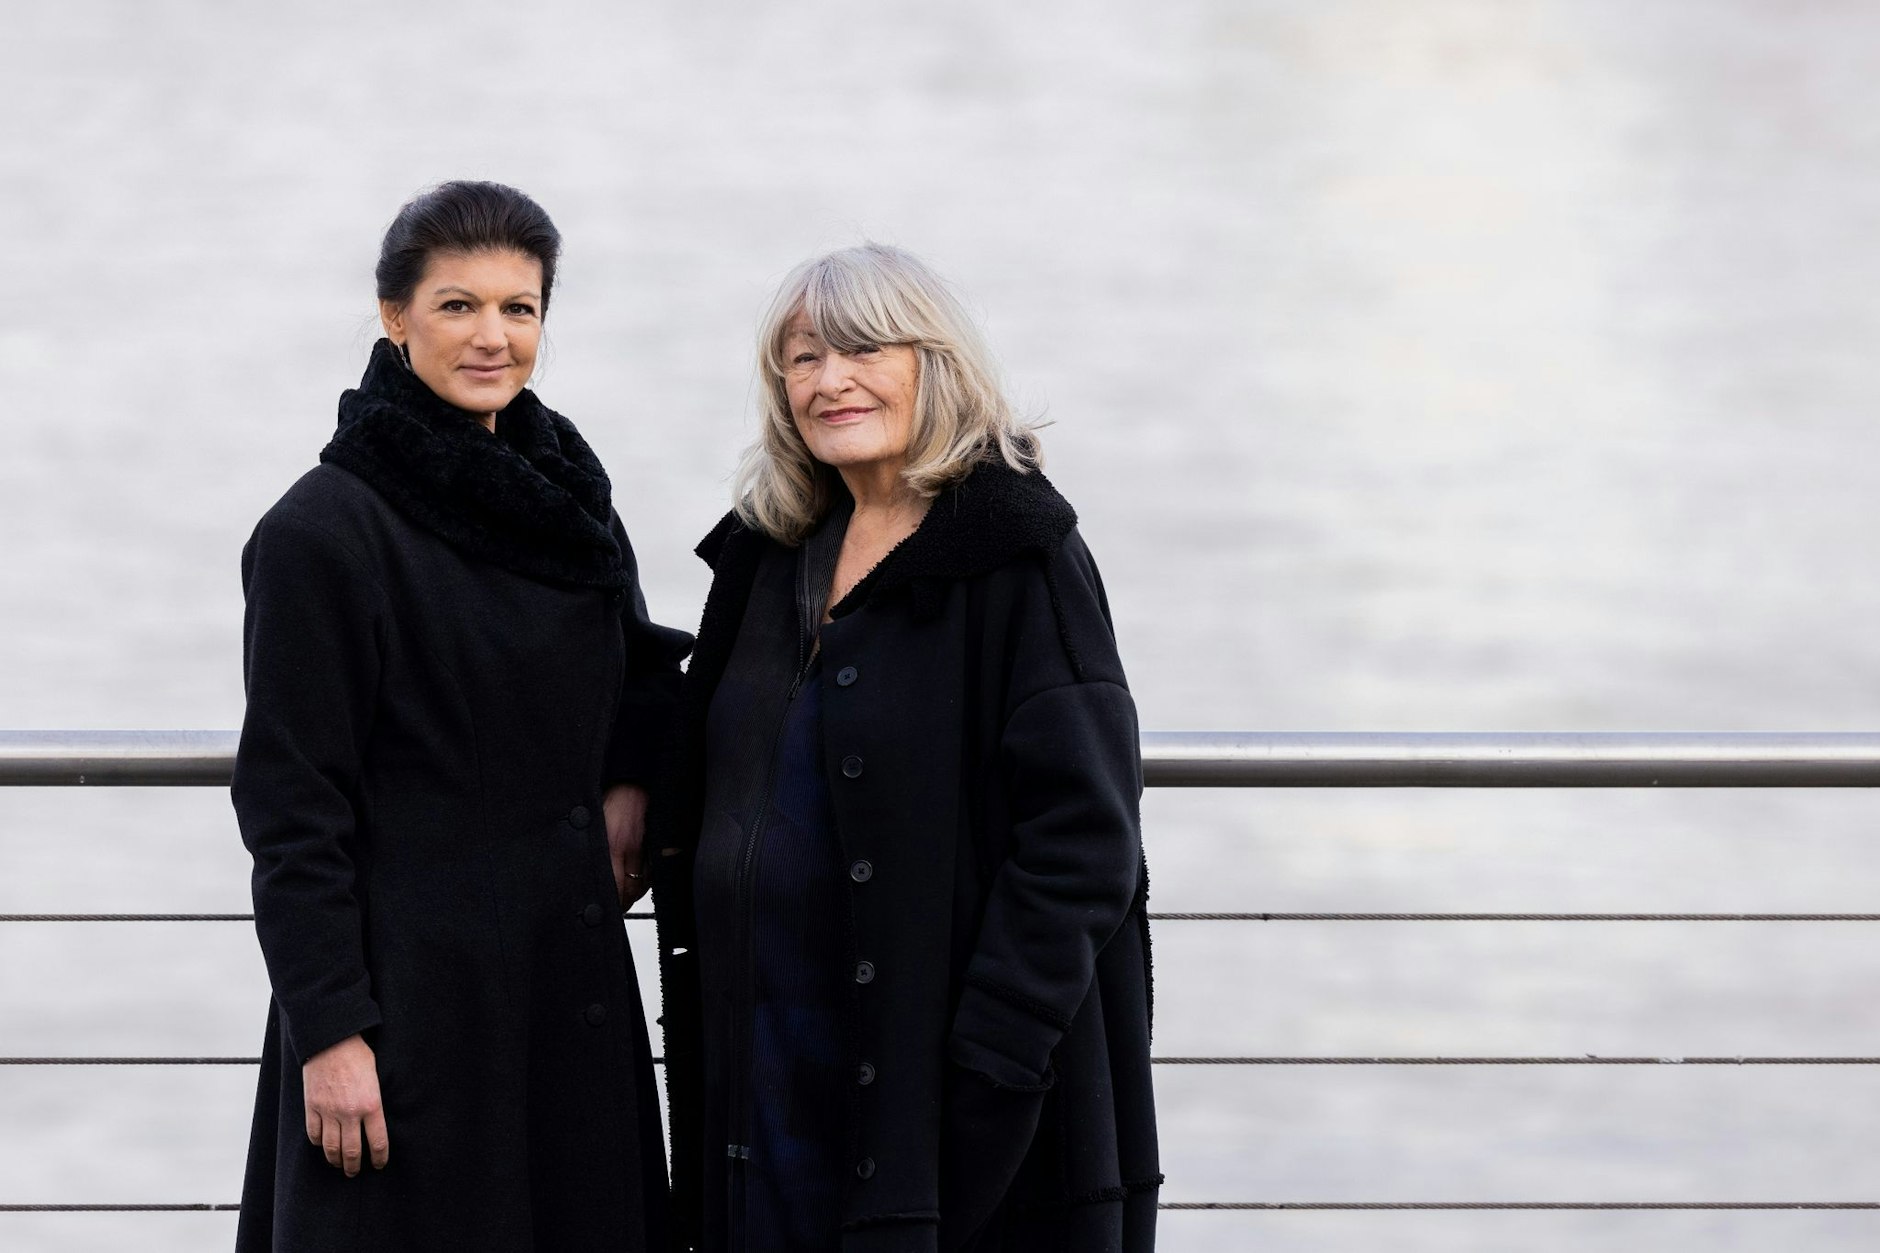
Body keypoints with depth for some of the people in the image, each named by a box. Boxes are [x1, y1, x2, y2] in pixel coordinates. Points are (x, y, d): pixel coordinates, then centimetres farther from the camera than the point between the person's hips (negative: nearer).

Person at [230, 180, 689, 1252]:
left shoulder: (569, 497, 10)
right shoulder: (324, 530, -10)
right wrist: (328, 1030, -17)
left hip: (573, 981, 6)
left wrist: (634, 779, 6)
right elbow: (292, 808, -12)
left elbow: (642, 671, 27)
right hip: (410, 988, -6)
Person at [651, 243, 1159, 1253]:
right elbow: (694, 814, 20)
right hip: (769, 1078, 6)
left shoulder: (1019, 556, -9)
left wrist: (985, 1066, -20)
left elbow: (1080, 838, -14)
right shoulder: (769, 557, 12)